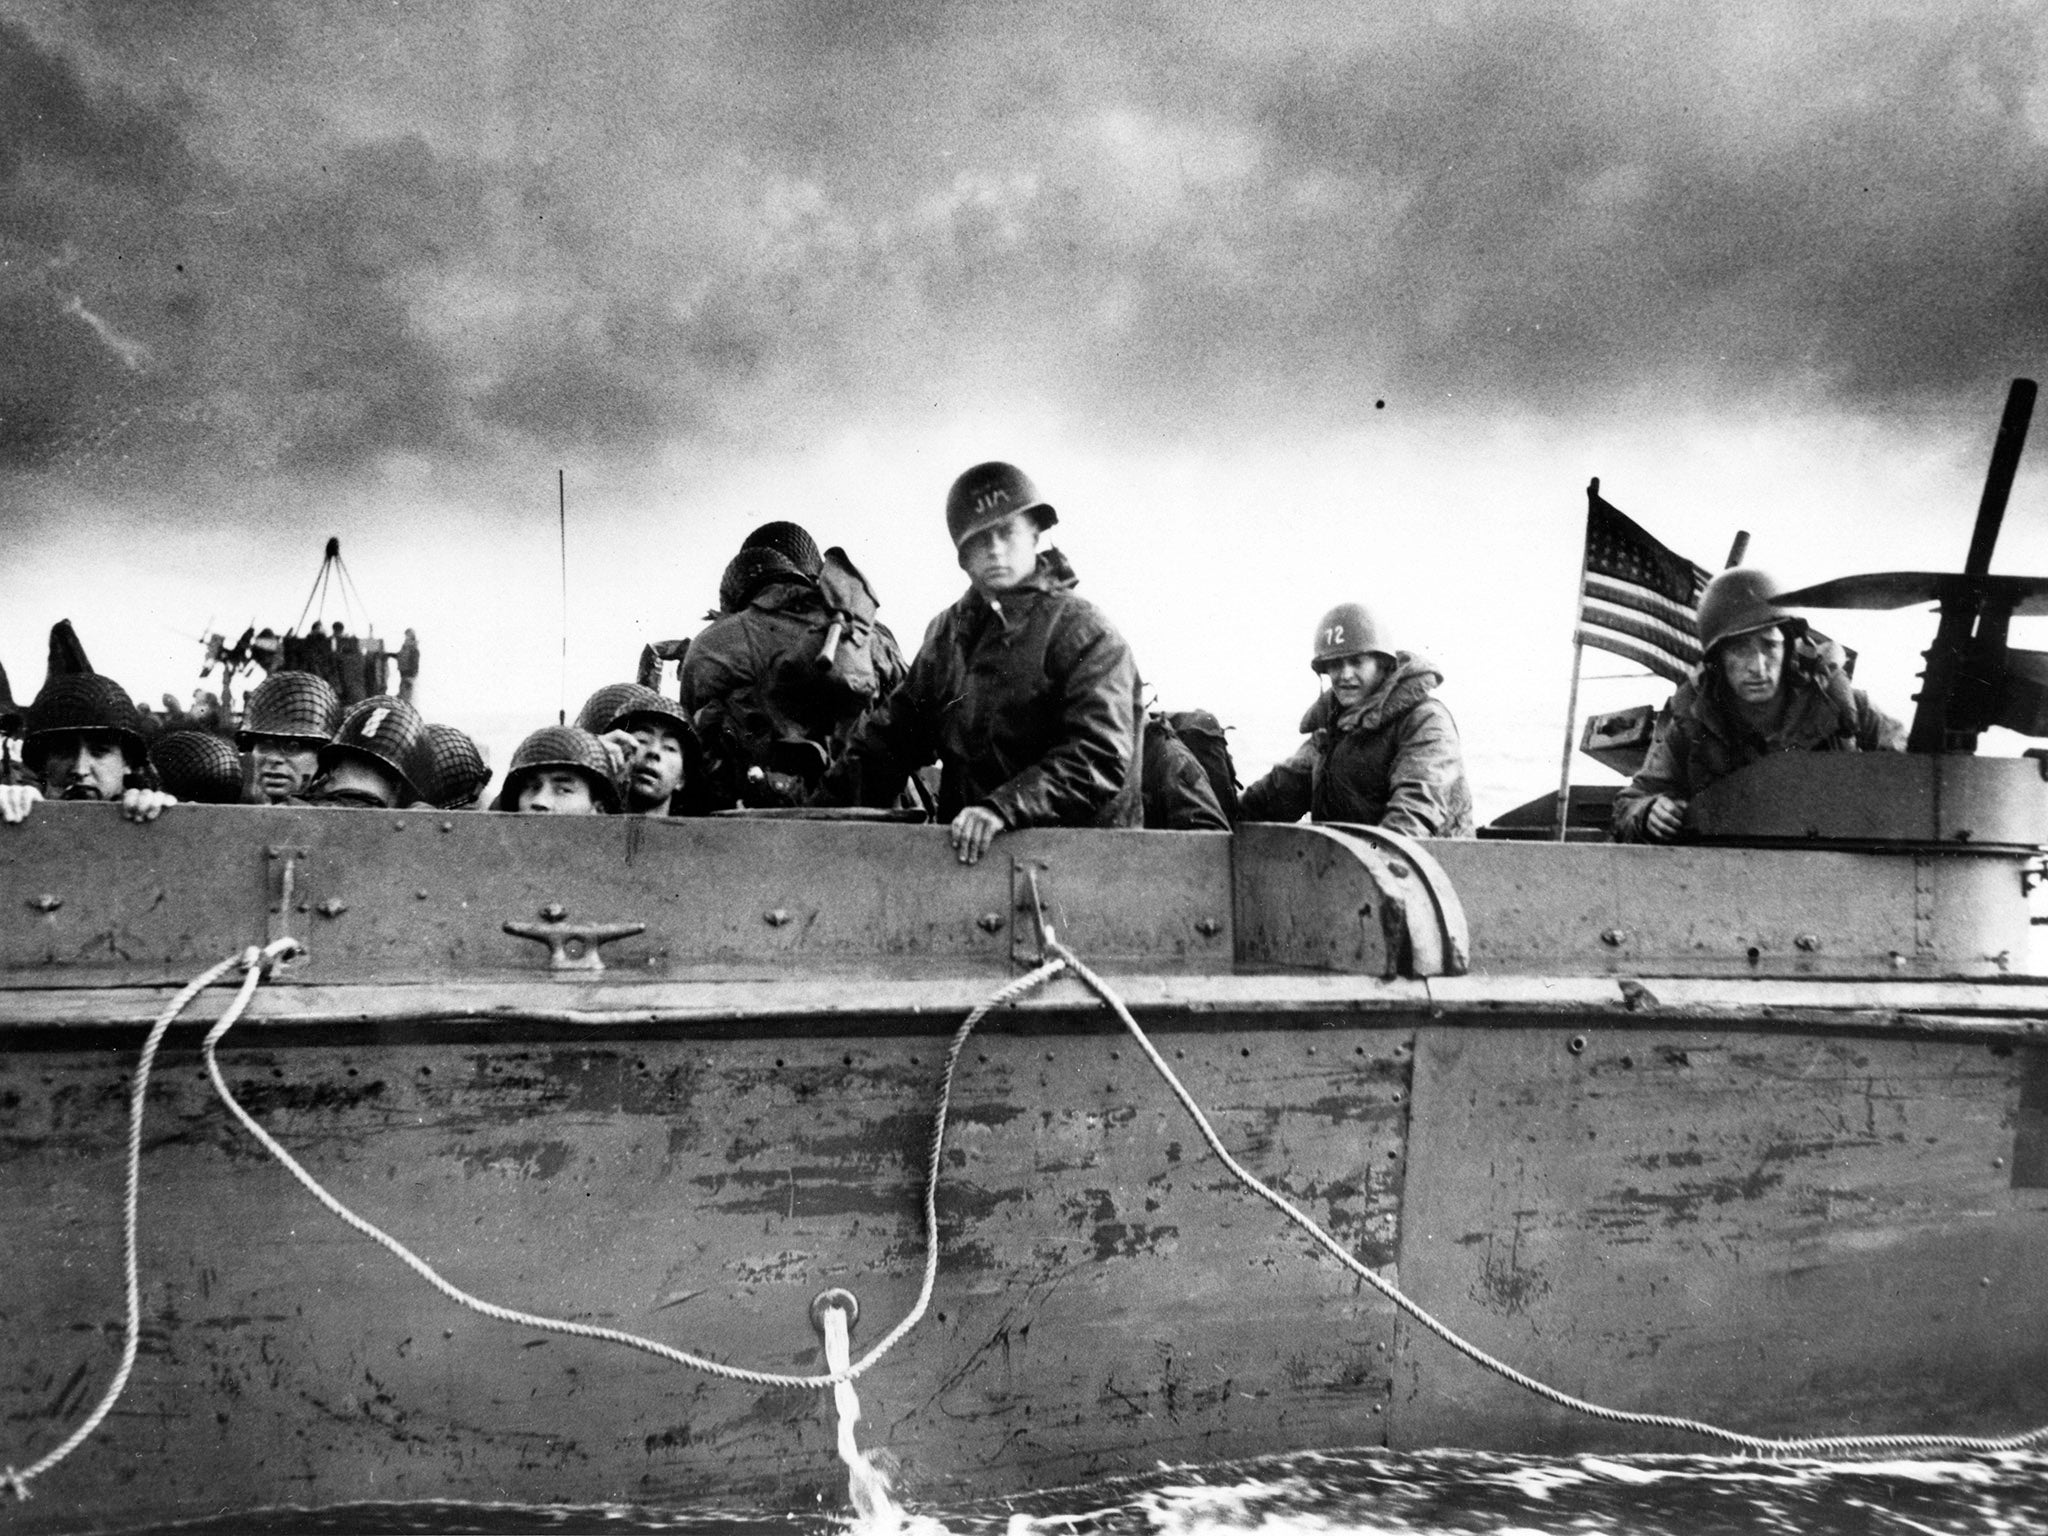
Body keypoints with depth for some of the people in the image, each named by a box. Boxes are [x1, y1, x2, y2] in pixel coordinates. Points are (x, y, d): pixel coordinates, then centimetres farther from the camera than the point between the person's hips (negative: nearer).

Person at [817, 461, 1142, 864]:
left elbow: (1101, 757, -14)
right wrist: (825, 812, 9)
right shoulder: (949, 631, 17)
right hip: (963, 855, 6)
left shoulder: (1085, 633, -3)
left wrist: (1004, 807, -25)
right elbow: (894, 733, 22)